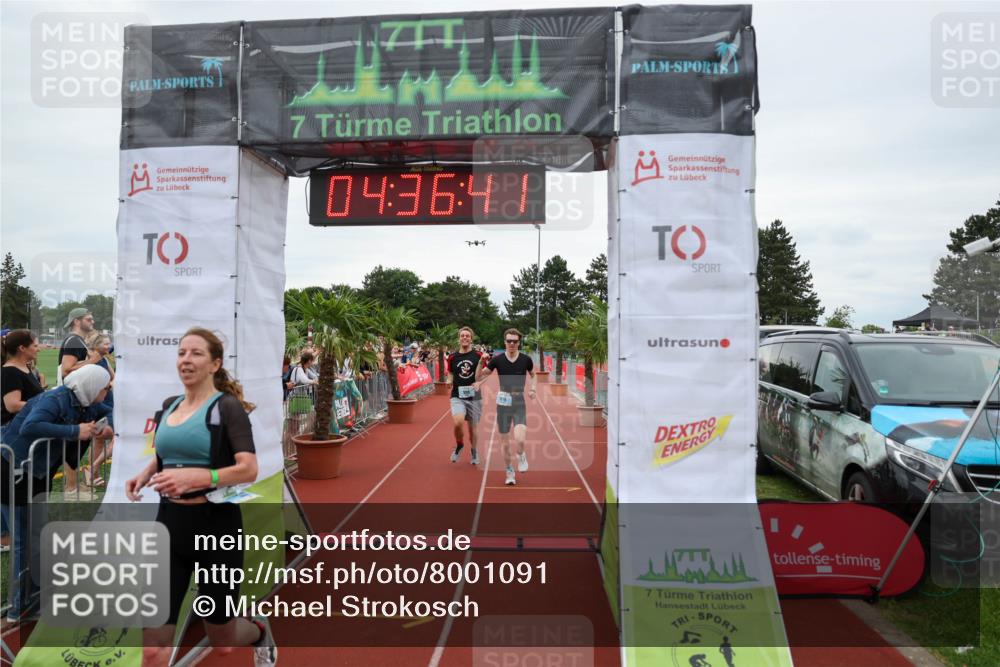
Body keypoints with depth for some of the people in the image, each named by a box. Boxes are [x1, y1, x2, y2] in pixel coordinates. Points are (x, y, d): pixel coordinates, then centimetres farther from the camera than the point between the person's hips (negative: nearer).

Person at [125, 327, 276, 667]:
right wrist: (144, 475, 5)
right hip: (169, 524, 5)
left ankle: (260, 630, 50)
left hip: (215, 525, -5)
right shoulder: (168, 406, 8)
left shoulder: (227, 407, -12)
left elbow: (248, 470, -21)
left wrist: (195, 477, -33)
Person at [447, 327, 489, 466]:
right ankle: (459, 445, 7)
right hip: (457, 397, 0)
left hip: (474, 397, 0)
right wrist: (450, 381, -6)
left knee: (472, 427, 10)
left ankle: (473, 452, 37)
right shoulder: (452, 357, 4)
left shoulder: (478, 356, -1)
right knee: (457, 422, -23)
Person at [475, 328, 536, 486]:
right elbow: (479, 377, 5)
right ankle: (510, 472, 29)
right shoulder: (497, 359, -3)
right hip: (503, 403, 1)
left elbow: (534, 375, 18)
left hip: (519, 403, -1)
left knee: (519, 439, -21)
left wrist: (532, 388, -1)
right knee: (505, 443, 7)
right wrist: (481, 363, -15)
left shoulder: (526, 359, -1)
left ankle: (521, 456, 15)